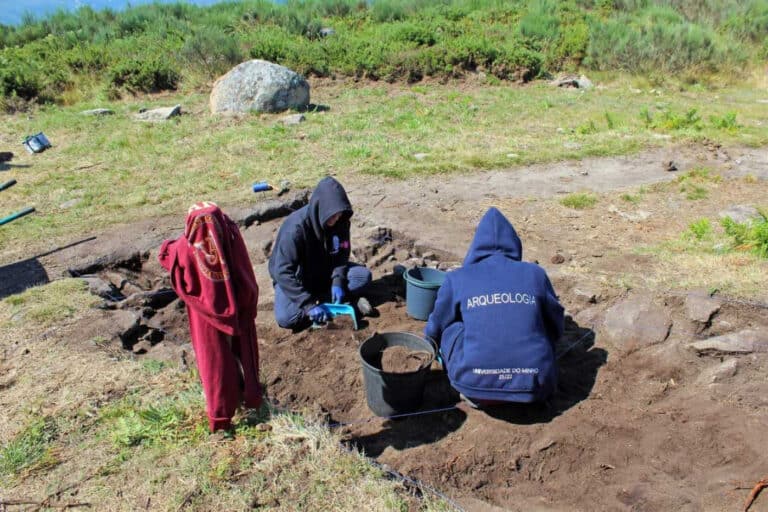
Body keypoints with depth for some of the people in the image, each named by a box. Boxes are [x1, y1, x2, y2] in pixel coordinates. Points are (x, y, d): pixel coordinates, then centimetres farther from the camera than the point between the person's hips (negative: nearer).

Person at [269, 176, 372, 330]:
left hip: (324, 272, 4)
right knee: (285, 318, -30)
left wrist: (338, 281, -23)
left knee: (364, 276, -16)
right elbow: (283, 272, -33)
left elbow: (341, 254, -4)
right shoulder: (295, 228, -32)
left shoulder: (340, 221, -17)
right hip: (295, 279, -4)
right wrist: (309, 304, -39)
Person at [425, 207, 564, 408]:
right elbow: (556, 327, 23)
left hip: (476, 384, -2)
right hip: (535, 388, 3)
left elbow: (434, 330, 19)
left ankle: (474, 392, 10)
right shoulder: (535, 274, 8)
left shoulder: (456, 279, 6)